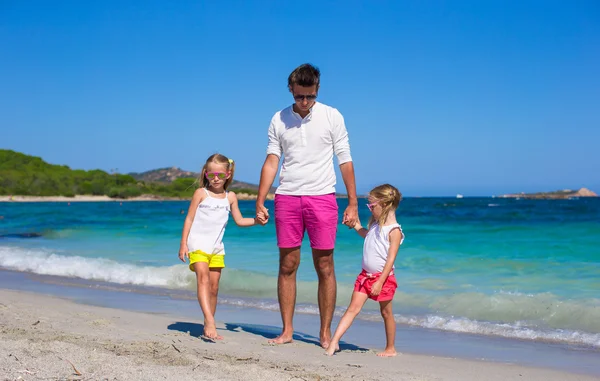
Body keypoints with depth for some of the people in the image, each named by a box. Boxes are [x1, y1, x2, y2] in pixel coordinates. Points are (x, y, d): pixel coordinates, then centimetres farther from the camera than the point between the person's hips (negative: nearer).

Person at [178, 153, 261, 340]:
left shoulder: (230, 197, 10)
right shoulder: (201, 193, 0)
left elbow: (239, 220, 15)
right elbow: (189, 218, 0)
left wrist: (256, 220, -3)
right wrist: (183, 244, -5)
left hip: (217, 247, 4)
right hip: (198, 244, -4)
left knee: (214, 287, 5)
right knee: (203, 279, -22)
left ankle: (208, 328, 14)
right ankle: (209, 321, -34)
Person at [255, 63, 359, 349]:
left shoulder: (332, 117, 3)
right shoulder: (279, 120, 8)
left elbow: (345, 161, 3)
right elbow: (271, 162, 7)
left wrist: (353, 204, -1)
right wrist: (260, 202, 0)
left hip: (322, 197, -2)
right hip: (287, 198, 2)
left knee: (325, 268, -1)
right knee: (287, 266, 3)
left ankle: (325, 333, 9)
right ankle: (287, 330, 12)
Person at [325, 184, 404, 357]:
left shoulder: (394, 230, -14)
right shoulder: (375, 224, 9)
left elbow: (391, 258, -19)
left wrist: (380, 282, -22)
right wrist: (357, 226, 23)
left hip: (383, 277, -6)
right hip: (365, 274, 7)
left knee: (386, 313, 7)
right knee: (353, 308, 0)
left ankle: (390, 348, 21)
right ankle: (334, 342, -6)